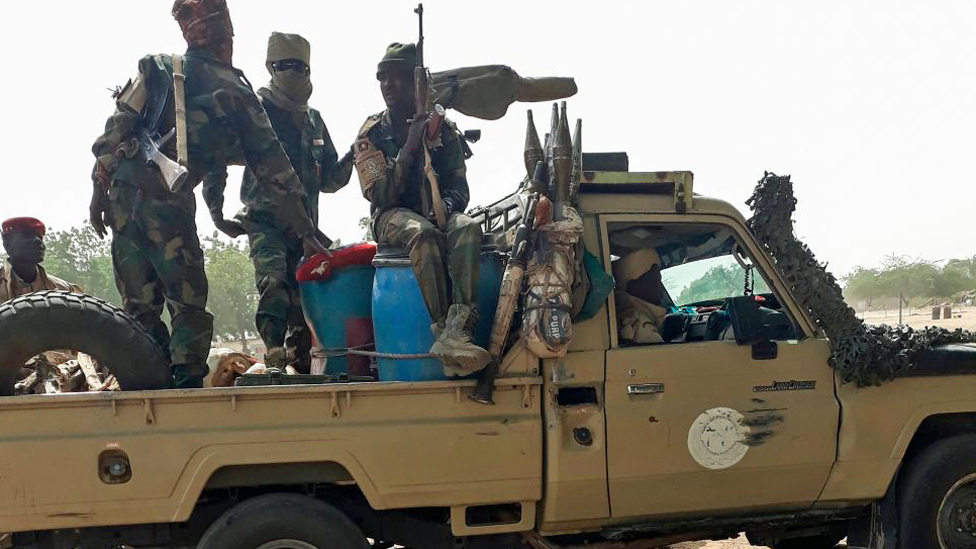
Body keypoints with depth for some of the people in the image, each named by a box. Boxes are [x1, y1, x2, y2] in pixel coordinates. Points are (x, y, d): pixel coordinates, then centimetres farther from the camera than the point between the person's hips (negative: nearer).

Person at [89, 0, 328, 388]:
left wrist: (99, 187, 9)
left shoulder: (156, 69, 12)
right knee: (188, 301, 4)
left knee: (140, 302, 10)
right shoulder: (235, 91, 4)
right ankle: (188, 383, -4)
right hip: (170, 202, -3)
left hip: (123, 192, 4)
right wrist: (305, 230, 6)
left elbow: (115, 127, 4)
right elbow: (271, 164, 4)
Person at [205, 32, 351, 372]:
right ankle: (274, 357, -36)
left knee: (302, 299, 6)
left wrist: (351, 159, 2)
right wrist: (217, 213, 0)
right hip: (265, 219, -5)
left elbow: (329, 180, 22)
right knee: (274, 280, -29)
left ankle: (301, 368, 18)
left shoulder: (313, 121, 18)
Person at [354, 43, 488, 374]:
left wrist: (445, 206, -19)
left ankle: (456, 333, -51)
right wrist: (409, 147, -18)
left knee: (468, 228, -34)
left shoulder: (443, 130, 10)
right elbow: (380, 195, -10)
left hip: (437, 212, 2)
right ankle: (445, 332, -46)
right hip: (392, 216, -2)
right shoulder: (372, 133, 3)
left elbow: (459, 188, 6)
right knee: (424, 233, -39)